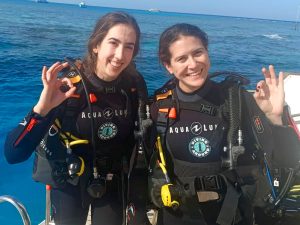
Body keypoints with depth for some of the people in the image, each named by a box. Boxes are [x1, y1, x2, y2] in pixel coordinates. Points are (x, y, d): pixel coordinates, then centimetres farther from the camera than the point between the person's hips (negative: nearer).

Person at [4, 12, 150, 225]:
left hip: (115, 181, 3)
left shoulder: (135, 85, -15)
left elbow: (140, 139, -1)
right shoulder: (67, 84, -26)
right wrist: (42, 108, -44)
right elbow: (14, 154, -28)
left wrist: (138, 196, 1)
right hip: (69, 181, -2)